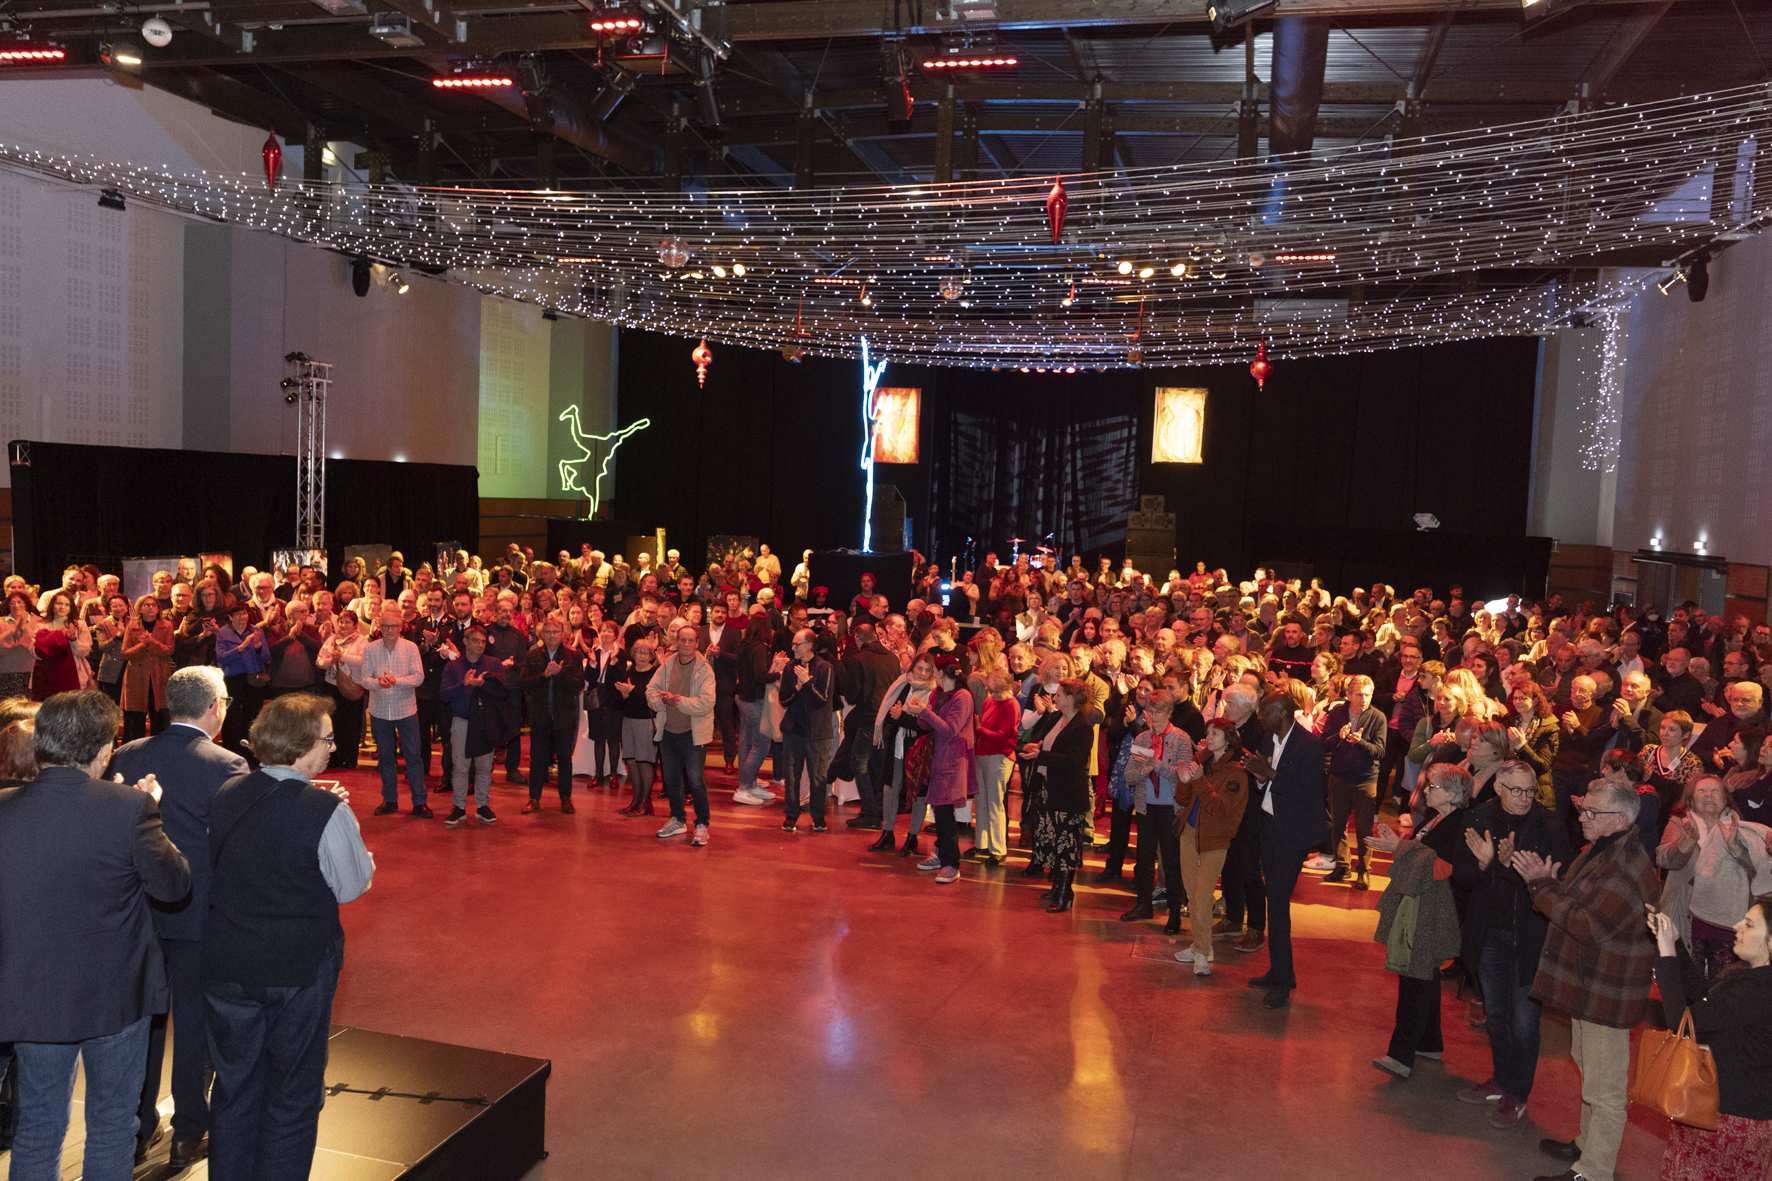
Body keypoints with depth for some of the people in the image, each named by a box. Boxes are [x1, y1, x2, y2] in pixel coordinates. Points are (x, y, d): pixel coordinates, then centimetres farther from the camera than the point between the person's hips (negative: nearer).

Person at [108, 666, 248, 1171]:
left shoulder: (127, 757, -3)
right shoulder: (226, 766, -19)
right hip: (198, 916, -4)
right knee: (195, 1020, 10)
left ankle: (138, 1123, 34)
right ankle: (189, 1133, 20)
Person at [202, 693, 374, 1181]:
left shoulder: (225, 796, -4)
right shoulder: (326, 811, -20)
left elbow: (216, 871, 11)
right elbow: (353, 887, -10)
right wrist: (341, 819, 5)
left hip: (226, 966, 5)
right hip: (299, 970, -4)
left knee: (233, 1089, 20)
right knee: (292, 1096, 13)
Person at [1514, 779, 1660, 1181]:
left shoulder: (1628, 868, -26)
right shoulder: (1599, 851, 8)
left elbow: (1589, 926, -29)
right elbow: (1574, 902, 14)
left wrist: (1542, 886, -19)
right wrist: (1544, 882, -4)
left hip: (1607, 994, -11)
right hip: (1586, 984, 11)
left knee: (1604, 1089, 2)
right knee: (1590, 1072, 26)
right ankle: (1588, 1144, 42)